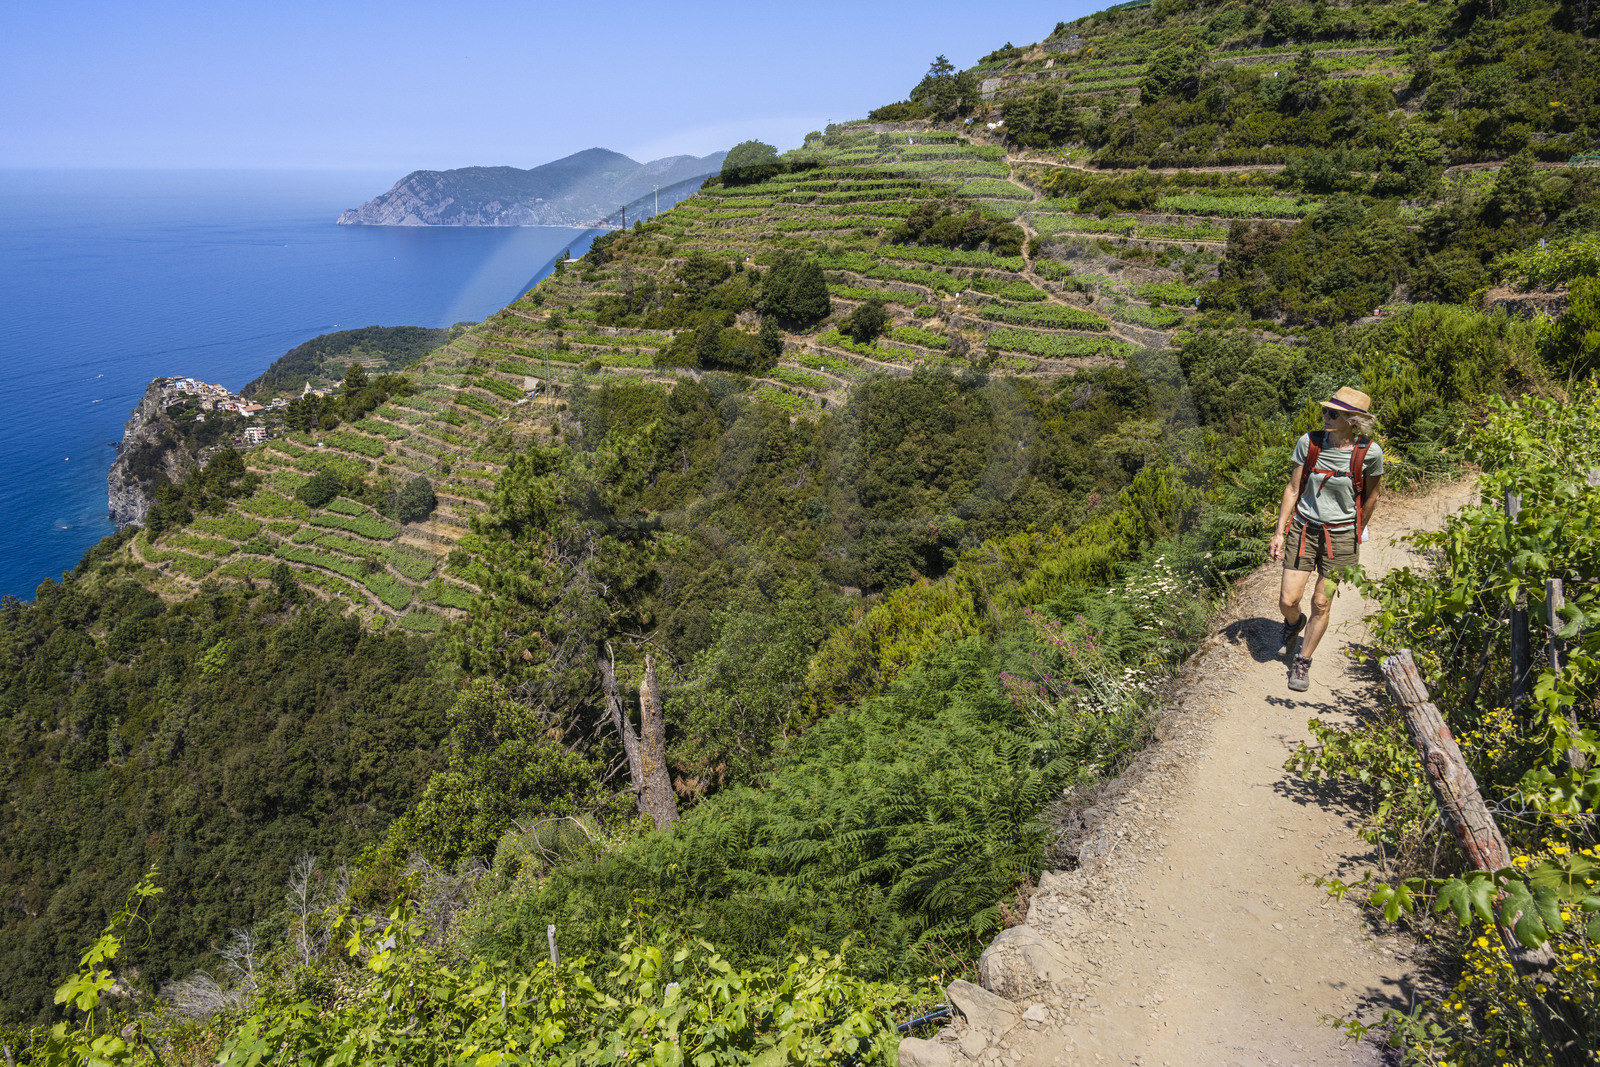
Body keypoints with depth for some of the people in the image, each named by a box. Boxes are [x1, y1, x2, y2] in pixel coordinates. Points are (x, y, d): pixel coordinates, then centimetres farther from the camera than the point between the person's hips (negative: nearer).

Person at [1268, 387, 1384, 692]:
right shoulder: (1308, 443, -8)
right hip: (1303, 528, 1)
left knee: (1321, 603, 2)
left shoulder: (1370, 452, -12)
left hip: (1341, 535, -1)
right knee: (1288, 601, -1)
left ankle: (1302, 661, 23)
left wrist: (1357, 534, 14)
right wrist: (1280, 532, -1)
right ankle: (1294, 623, 37)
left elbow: (1370, 496, 5)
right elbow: (1293, 489, 0)